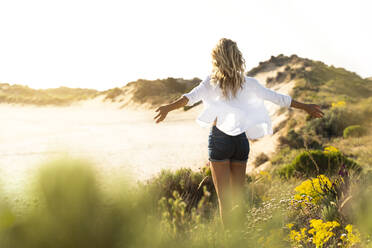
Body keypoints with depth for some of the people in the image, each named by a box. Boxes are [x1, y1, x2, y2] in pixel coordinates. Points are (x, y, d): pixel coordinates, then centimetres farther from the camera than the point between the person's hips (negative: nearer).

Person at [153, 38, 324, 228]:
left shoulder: (211, 82, -5)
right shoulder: (248, 83, 2)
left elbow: (192, 96, -22)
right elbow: (278, 98, 6)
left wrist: (169, 107, -34)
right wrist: (306, 107, 16)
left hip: (219, 139, -3)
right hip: (241, 140, 3)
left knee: (224, 198, 2)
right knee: (238, 196, 13)